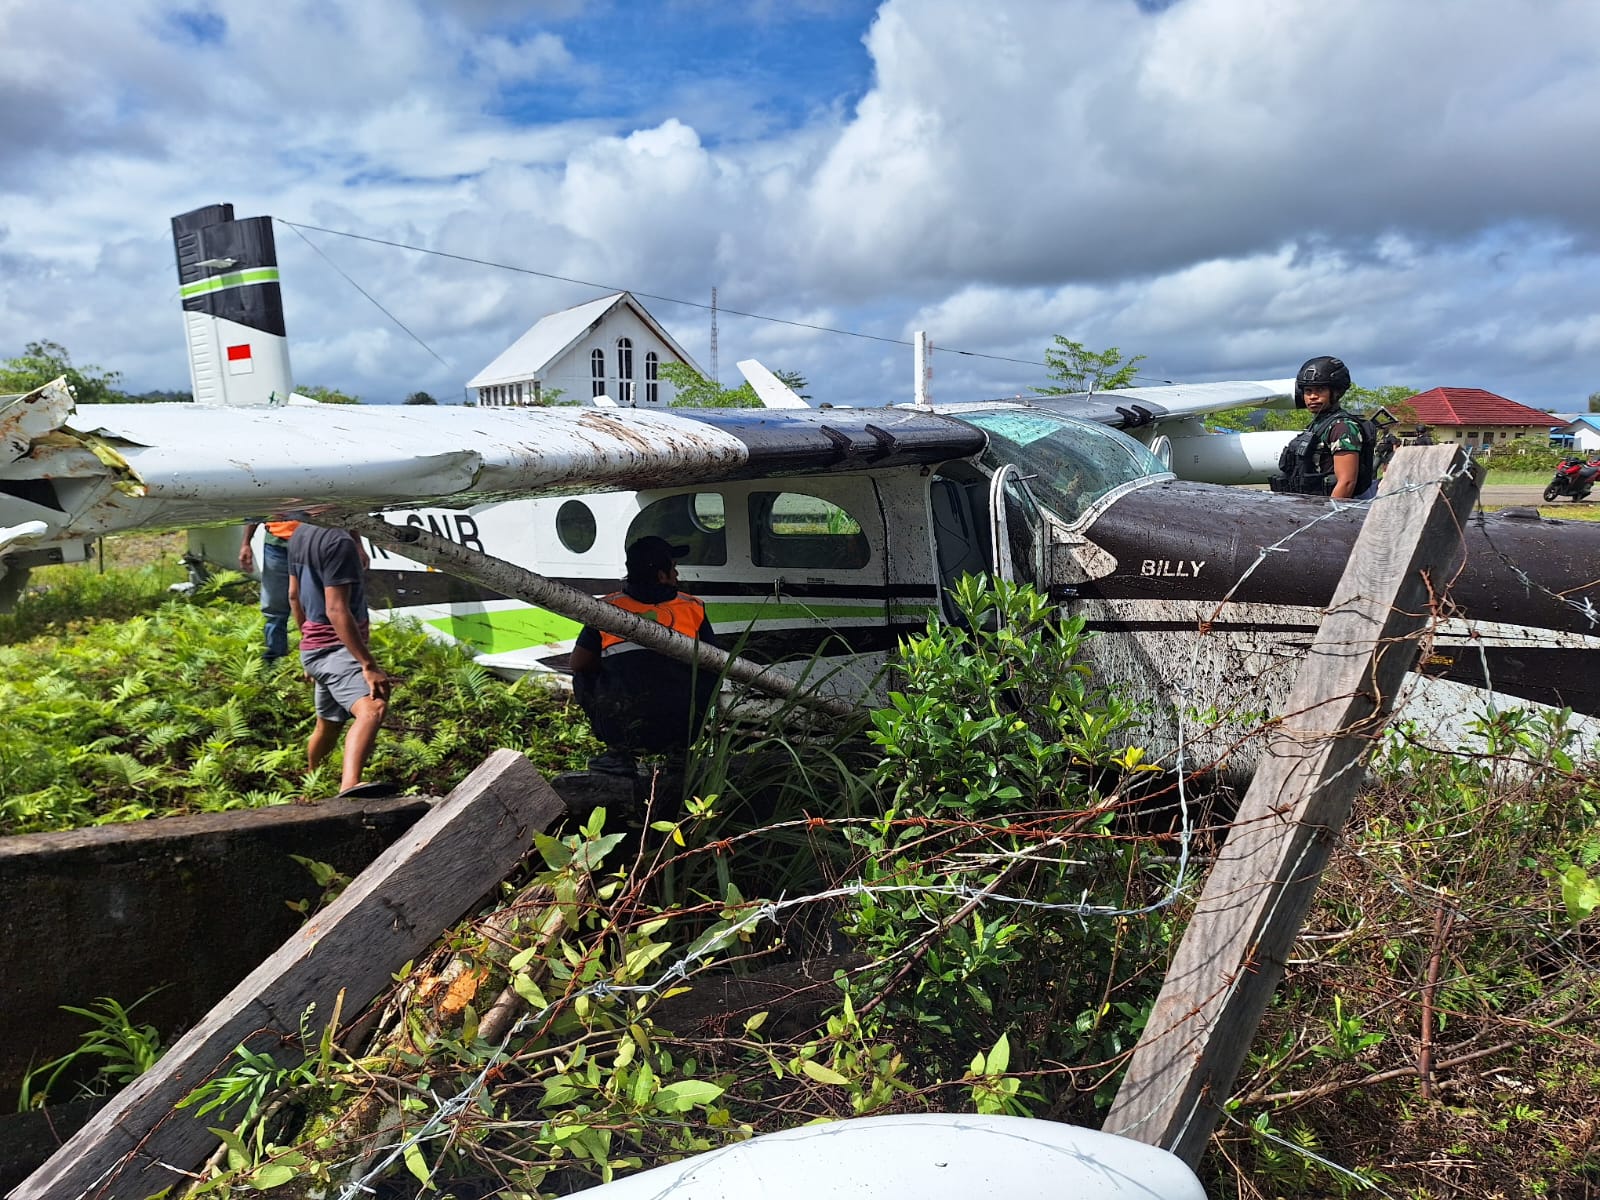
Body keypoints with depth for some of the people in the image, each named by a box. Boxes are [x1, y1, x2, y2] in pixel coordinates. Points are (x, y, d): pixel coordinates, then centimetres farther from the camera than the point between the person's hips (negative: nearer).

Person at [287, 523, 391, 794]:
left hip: (315, 647, 10)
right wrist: (369, 665, -25)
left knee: (328, 724, 25)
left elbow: (294, 595, 22)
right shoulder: (340, 541, -18)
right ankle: (349, 788, -52)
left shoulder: (302, 533, 12)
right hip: (338, 649, -10)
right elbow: (336, 610, -22)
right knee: (372, 709, -31)